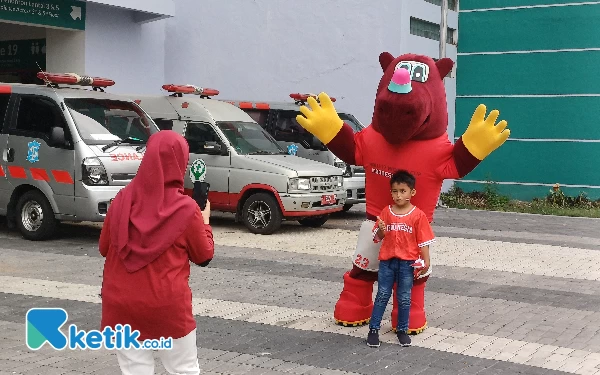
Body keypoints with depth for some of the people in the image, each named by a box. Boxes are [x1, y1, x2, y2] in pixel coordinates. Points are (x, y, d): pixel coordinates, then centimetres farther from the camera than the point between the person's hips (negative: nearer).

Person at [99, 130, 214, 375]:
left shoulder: (123, 199, -4)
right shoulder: (186, 209, -11)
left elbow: (104, 247, 9)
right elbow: (204, 257, 2)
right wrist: (204, 221, 16)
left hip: (120, 304, 3)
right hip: (167, 306, -2)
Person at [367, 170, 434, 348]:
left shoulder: (418, 215, -6)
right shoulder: (386, 212, 1)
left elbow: (423, 240, -4)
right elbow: (377, 238, 6)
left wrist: (426, 261, -9)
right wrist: (381, 230, -16)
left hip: (407, 262, -2)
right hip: (387, 261, 2)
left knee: (404, 298, 8)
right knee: (382, 296, 7)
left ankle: (402, 330, 21)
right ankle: (373, 329, 12)